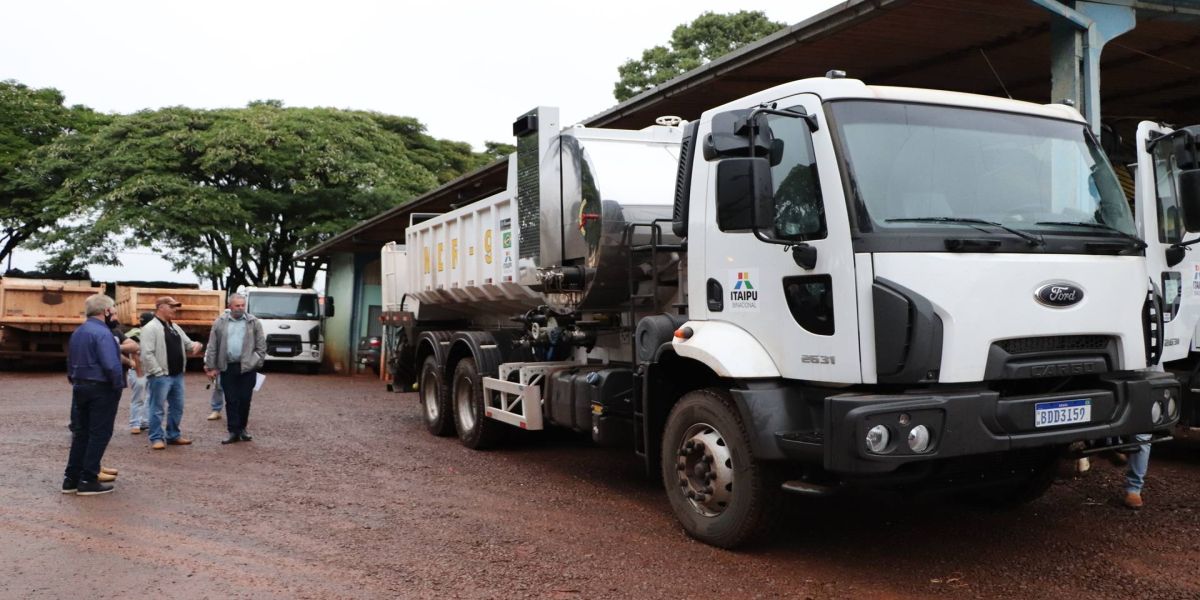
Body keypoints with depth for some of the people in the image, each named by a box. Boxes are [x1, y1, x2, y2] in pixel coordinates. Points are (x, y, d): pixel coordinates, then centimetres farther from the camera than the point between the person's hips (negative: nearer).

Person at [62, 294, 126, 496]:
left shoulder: (78, 332, 11)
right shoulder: (102, 333, -18)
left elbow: (71, 363, 16)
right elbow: (111, 365, -27)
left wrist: (75, 382, 21)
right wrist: (119, 386, -14)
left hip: (80, 387, 9)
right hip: (101, 389, -9)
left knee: (80, 433, 15)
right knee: (99, 434, 0)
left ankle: (71, 479, 18)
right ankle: (88, 481, 3)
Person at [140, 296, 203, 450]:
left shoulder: (175, 327, 16)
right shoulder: (151, 328, -12)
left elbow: (187, 343, 23)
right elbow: (147, 354, -18)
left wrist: (196, 345, -2)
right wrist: (158, 372, -19)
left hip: (177, 375, 9)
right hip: (160, 377, -9)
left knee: (177, 407, 14)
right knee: (157, 408, 0)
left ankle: (173, 435, 25)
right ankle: (156, 438, 8)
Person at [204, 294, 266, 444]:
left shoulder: (254, 323, 3)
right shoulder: (219, 323, 5)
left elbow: (261, 346, 4)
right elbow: (212, 347, 6)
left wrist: (256, 363, -3)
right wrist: (211, 367, 2)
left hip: (247, 368, -1)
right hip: (227, 368, 1)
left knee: (245, 399, 4)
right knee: (231, 400, 3)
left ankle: (242, 428, 20)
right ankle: (234, 432, 8)